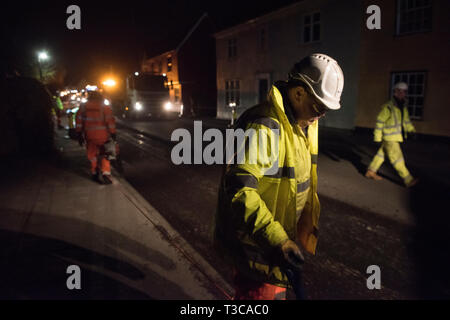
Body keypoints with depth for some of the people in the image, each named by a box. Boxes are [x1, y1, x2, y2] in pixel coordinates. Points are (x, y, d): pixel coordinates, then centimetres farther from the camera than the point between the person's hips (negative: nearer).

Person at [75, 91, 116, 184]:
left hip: (89, 135, 2)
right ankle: (106, 173, -6)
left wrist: (79, 133, 8)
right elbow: (110, 120, -6)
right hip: (103, 135, -1)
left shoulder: (83, 106, 7)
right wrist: (113, 133, -3)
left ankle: (95, 172, 22)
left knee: (92, 154, 15)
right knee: (105, 154, 6)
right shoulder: (105, 106, 1)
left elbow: (79, 120, 5)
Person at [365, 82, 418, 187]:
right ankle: (408, 180, -2)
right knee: (397, 158, -5)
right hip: (389, 138, -9)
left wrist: (411, 130, 4)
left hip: (396, 137, 9)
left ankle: (370, 172, 28)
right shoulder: (388, 107, -17)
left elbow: (406, 120, 20)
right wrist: (377, 138, -14)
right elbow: (379, 122, -14)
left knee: (381, 154, 16)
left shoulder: (403, 106, 9)